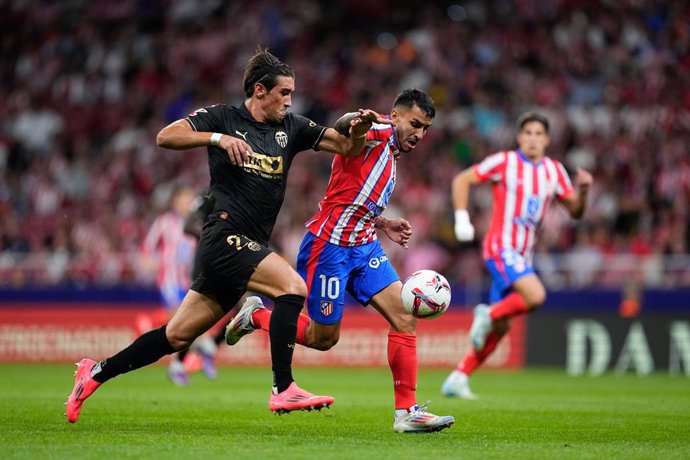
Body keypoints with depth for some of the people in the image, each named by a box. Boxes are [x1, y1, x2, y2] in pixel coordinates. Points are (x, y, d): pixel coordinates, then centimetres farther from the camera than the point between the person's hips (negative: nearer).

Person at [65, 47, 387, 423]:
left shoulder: (291, 127, 13)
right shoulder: (224, 117, -2)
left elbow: (347, 147, 12)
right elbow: (165, 137, -12)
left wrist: (359, 130, -10)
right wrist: (219, 138, -23)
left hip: (249, 248, 7)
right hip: (225, 236, -7)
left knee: (178, 336, 8)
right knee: (292, 285, -24)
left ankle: (97, 373, 20)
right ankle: (283, 390, -24)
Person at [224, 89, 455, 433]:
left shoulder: (390, 155, 17)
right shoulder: (377, 134, -11)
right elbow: (342, 126, -37)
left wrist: (382, 225, 15)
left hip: (364, 246, 9)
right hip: (330, 246, -9)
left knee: (405, 318, -6)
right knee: (323, 337, 3)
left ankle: (406, 412, -3)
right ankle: (254, 316, 28)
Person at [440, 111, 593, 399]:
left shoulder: (554, 171, 9)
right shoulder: (505, 162, -7)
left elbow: (575, 211, 12)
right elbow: (462, 180, -3)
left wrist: (583, 190, -9)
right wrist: (461, 218, -12)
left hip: (523, 255, 7)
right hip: (501, 248, -6)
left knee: (500, 327, 7)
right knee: (535, 295, -29)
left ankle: (458, 379, 15)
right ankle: (488, 314, -4)